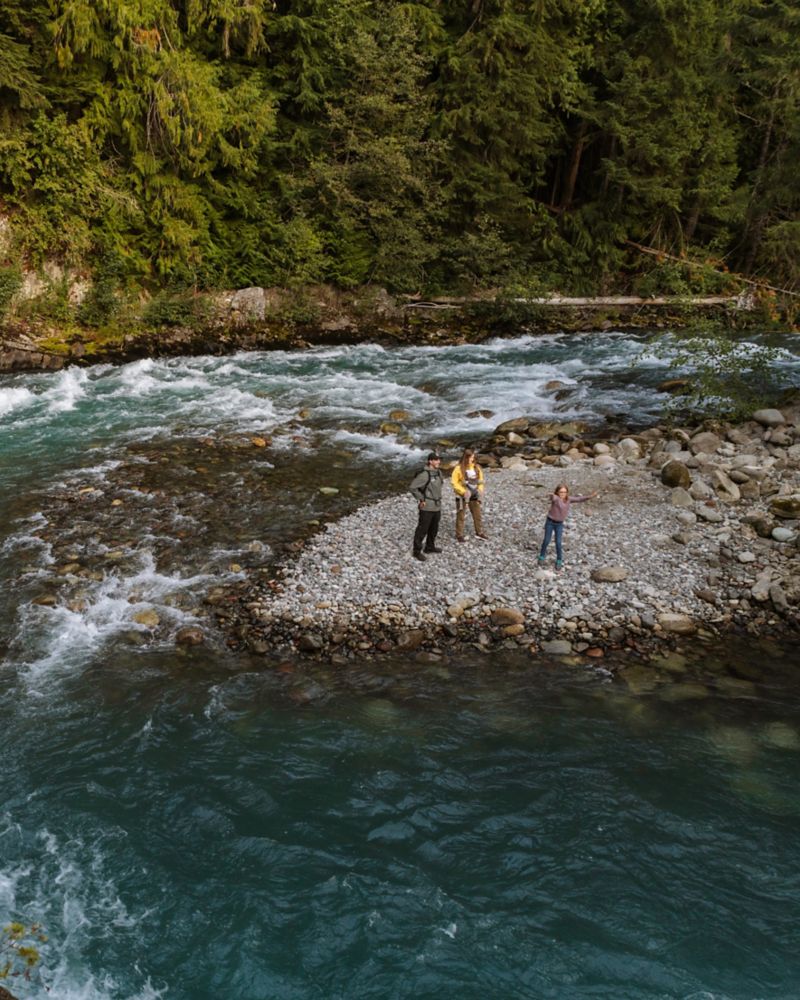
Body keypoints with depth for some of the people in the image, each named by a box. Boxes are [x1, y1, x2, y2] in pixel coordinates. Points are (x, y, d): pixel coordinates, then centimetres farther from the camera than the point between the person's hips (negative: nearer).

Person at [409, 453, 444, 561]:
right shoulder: (424, 474, -19)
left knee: (434, 529, 19)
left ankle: (430, 546, 35)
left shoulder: (438, 472, 7)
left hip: (437, 506, 8)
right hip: (427, 507, -8)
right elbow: (412, 487, -20)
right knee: (422, 529, -2)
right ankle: (417, 551, 8)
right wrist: (421, 499, -14)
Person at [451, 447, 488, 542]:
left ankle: (479, 532, 26)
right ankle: (459, 535, 12)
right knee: (461, 516, 3)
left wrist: (480, 490, -1)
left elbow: (480, 480, 13)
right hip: (462, 496, -5)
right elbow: (454, 482, -12)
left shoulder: (477, 467, -1)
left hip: (474, 495, 5)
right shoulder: (459, 468, -16)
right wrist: (464, 491, -18)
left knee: (478, 514, 12)